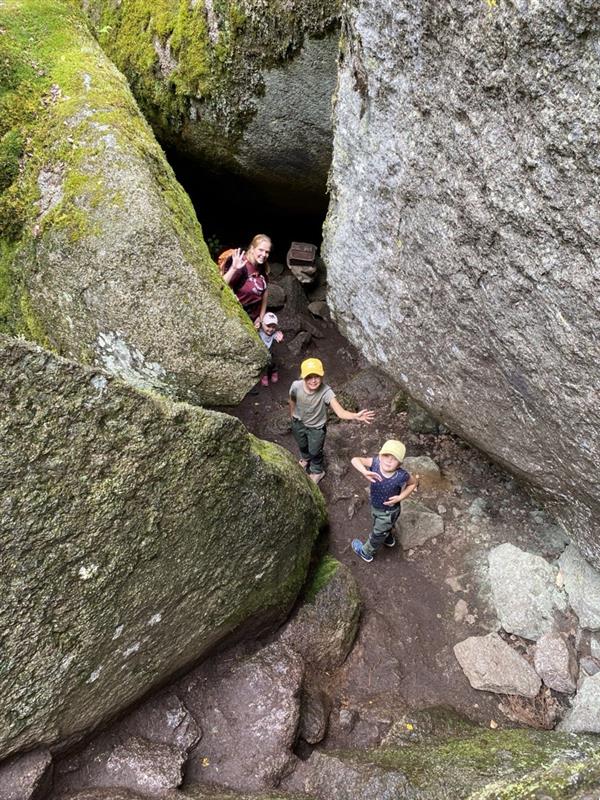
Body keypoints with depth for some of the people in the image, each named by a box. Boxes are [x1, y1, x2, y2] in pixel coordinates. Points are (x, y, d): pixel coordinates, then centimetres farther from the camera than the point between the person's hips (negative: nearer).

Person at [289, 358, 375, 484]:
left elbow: (340, 412, -49)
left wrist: (356, 416, -68)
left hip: (316, 427, -2)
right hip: (298, 423, 3)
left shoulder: (326, 391, -39)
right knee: (302, 445, 32)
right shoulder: (296, 386, -31)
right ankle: (305, 459, 68)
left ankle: (317, 471, 55)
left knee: (315, 451, 21)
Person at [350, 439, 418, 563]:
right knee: (386, 526, 37)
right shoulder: (375, 463, -31)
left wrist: (400, 497, -26)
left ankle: (366, 552, 54)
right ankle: (389, 539, 70)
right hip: (375, 506, 4)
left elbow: (414, 483, -17)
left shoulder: (401, 476, -37)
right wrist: (365, 472, -48)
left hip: (388, 512, -4)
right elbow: (355, 460, -32)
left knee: (378, 534, 23)